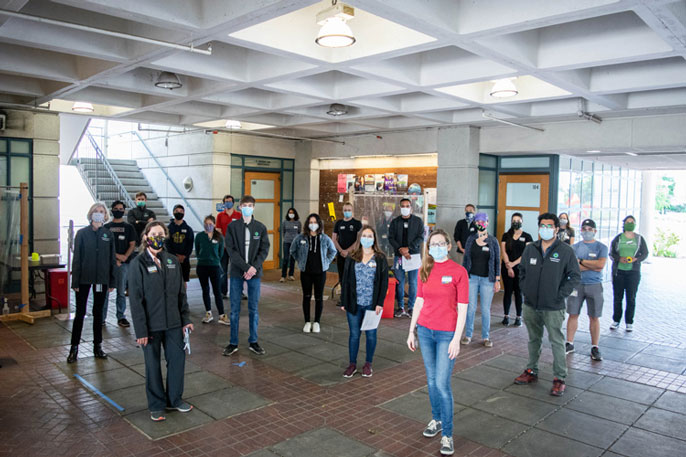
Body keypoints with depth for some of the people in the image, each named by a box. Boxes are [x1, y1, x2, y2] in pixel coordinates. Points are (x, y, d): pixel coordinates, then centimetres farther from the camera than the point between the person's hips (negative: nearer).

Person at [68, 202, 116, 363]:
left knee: (98, 312, 11)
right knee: (80, 313, 1)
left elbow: (112, 258, 6)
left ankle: (97, 347, 20)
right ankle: (74, 348, 11)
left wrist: (112, 281, 4)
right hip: (84, 278, -2)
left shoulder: (108, 234, 4)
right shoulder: (82, 233, -1)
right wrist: (75, 281, -6)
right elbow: (76, 258, -2)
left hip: (101, 279, 2)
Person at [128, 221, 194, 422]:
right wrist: (141, 330, -14)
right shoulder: (138, 264, -9)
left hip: (173, 322, 4)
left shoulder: (172, 261, 4)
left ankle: (175, 398, 30)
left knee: (177, 359, 11)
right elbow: (136, 300, -11)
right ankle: (156, 406, 25)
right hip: (151, 325, -4)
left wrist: (185, 319, 5)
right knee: (153, 365, 8)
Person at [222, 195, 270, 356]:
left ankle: (253, 342, 18)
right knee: (235, 309, 5)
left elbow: (264, 250, 1)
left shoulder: (260, 227, 4)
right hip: (237, 272, -1)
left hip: (254, 272, 1)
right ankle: (233, 343, 14)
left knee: (253, 308, 7)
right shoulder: (232, 226, 0)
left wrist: (254, 267, -13)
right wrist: (246, 267, -15)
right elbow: (231, 250, -6)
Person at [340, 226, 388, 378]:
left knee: (371, 334, 9)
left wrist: (380, 303, -9)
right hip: (354, 304, 1)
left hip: (372, 304, -1)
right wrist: (343, 302, 1)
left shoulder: (380, 258, 0)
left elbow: (384, 282, -2)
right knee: (354, 334, 8)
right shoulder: (352, 258, 4)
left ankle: (368, 364, 24)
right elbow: (345, 280, 5)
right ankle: (352, 364, 20)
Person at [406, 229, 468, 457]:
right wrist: (412, 331, 10)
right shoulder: (424, 270, 4)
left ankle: (447, 435, 8)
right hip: (425, 331, 4)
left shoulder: (458, 271, -9)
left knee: (442, 384, -5)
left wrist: (457, 339, -13)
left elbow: (462, 308, -9)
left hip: (447, 334, -4)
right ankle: (436, 420, 33)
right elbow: (419, 301, 10)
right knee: (431, 380, 15)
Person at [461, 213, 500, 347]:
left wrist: (497, 280, -2)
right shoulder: (470, 239, 4)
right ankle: (468, 335, 17)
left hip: (487, 279, -1)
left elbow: (497, 261, 2)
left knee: (486, 309, 4)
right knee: (470, 307, 3)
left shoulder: (493, 241, 0)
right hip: (472, 277, 1)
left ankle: (486, 337, 18)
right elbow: (465, 259, 9)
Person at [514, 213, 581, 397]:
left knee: (557, 342, 1)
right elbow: (522, 271, 16)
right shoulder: (530, 248, 6)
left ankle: (560, 378, 12)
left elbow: (575, 276, -3)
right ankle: (531, 371, 30)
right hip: (531, 305, 4)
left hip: (553, 307, -4)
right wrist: (525, 290, 6)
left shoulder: (566, 251, -7)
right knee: (533, 339, 17)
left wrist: (561, 294, -9)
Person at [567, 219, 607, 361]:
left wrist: (581, 261, -8)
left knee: (594, 317, 4)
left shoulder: (601, 247, 2)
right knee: (573, 314, 6)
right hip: (576, 284, 1)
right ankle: (569, 344, 16)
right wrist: (593, 266, -11)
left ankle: (595, 347, 14)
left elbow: (601, 265, -14)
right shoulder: (575, 247, 5)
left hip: (594, 285, -1)